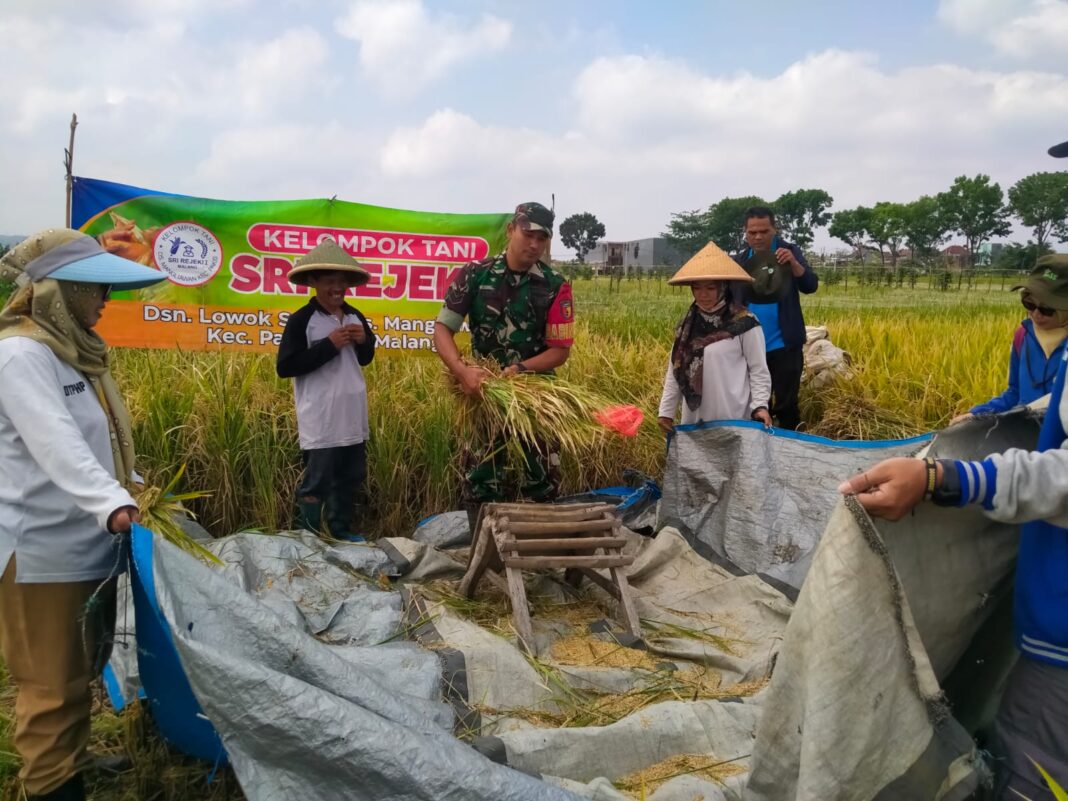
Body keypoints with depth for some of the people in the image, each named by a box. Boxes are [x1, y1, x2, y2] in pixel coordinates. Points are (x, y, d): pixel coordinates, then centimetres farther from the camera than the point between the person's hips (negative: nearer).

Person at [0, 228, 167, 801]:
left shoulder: (74, 349, 11)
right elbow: (56, 445, -31)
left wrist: (128, 490, 16)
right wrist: (111, 503, -41)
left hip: (88, 541, 9)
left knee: (82, 672, 20)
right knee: (53, 685, 3)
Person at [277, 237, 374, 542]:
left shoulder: (356, 317, 8)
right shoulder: (301, 320, -11)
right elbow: (285, 367, -16)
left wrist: (364, 341, -3)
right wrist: (328, 345, -19)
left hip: (353, 418, 7)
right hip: (320, 422, -7)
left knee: (350, 478, 18)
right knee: (316, 483, 0)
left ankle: (341, 532, 34)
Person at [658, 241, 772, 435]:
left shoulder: (744, 323, -6)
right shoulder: (687, 324, 8)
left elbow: (759, 370, -3)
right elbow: (675, 370, 11)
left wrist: (760, 406, -16)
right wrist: (666, 411, 8)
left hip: (734, 417, -4)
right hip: (695, 417, 5)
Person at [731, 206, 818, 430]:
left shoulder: (789, 252, -1)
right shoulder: (739, 260, 5)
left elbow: (811, 286, -11)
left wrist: (793, 263, -29)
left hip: (784, 345, -3)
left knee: (786, 404, 1)